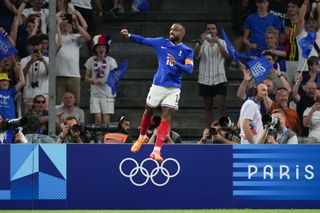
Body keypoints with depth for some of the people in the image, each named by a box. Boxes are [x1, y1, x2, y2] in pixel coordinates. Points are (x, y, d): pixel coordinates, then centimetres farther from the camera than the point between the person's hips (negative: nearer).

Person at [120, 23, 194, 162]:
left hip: (173, 88, -2)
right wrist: (129, 36, -7)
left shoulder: (187, 51, -2)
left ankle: (157, 150, -13)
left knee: (166, 117, -10)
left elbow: (189, 69, -13)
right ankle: (142, 138, 41)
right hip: (157, 85, 2)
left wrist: (176, 63, -29)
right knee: (149, 111, 13)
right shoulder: (161, 42, 5)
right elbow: (143, 40, 8)